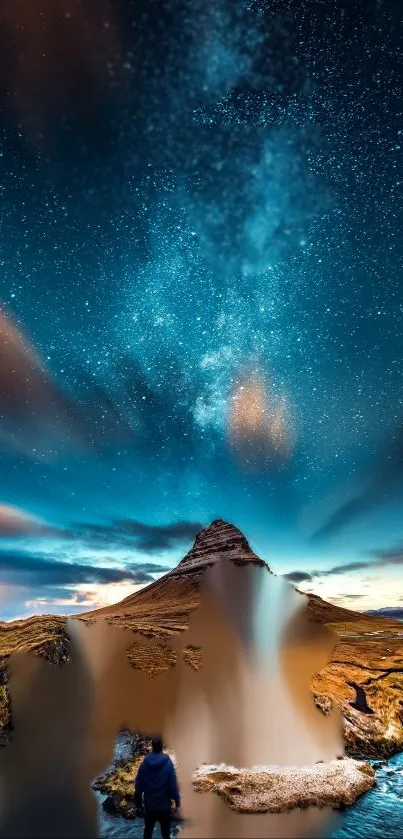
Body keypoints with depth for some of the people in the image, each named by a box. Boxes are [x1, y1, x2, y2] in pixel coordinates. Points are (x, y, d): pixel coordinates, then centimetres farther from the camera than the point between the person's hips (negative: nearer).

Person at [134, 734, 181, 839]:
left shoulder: (144, 763, -13)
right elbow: (173, 785, -15)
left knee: (148, 830, 21)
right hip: (165, 805, -2)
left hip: (149, 805, 2)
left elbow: (138, 785, -6)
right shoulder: (168, 763, -20)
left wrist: (138, 802, 8)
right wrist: (177, 801, -1)